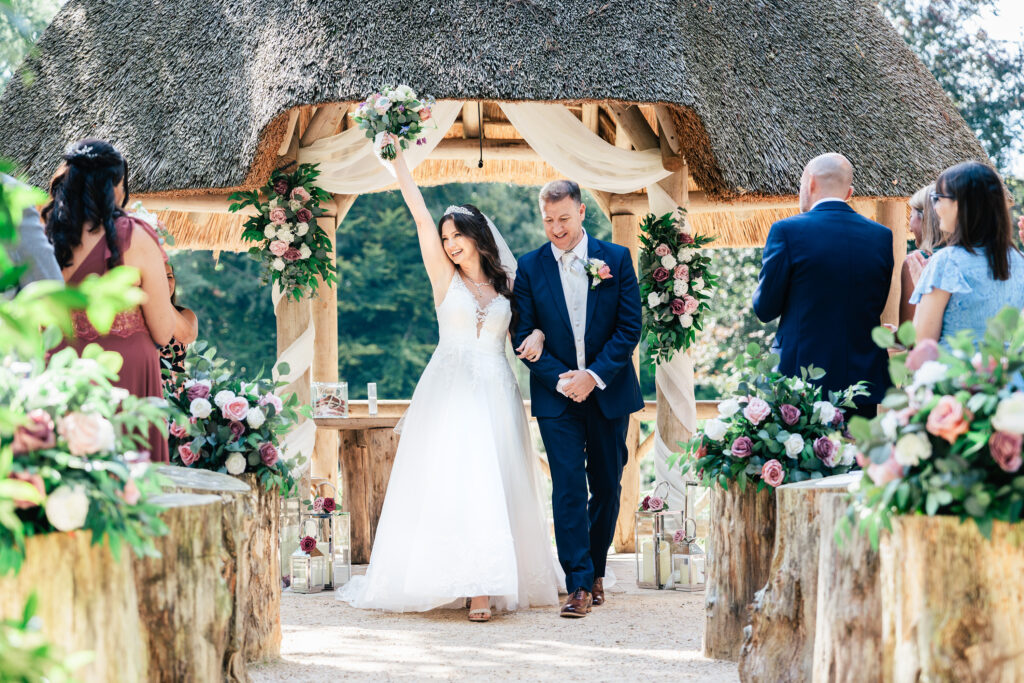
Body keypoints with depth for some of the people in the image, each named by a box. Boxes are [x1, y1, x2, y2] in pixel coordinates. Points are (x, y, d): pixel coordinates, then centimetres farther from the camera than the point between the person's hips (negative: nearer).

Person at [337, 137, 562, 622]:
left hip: (496, 395, 1)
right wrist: (397, 156, -3)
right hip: (450, 389, -1)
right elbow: (420, 216, 1)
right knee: (448, 481, -9)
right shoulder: (445, 276, 6)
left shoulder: (507, 283, 11)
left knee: (492, 485, -5)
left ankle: (485, 586, -5)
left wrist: (536, 336, -4)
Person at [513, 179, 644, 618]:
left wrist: (595, 375, -12)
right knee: (568, 487, -9)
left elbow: (630, 327, -3)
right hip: (556, 396, -1)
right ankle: (579, 585, -9)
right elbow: (524, 336, 0)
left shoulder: (617, 260, 1)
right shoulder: (530, 267, 1)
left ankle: (595, 570, 27)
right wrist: (560, 379, -13)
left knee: (607, 487, 9)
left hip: (608, 392, 1)